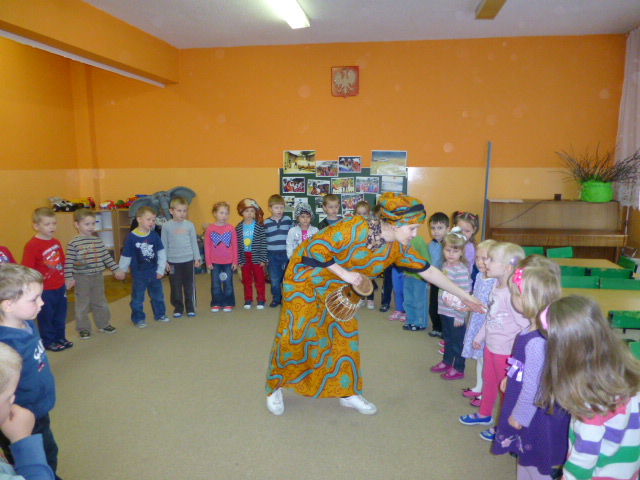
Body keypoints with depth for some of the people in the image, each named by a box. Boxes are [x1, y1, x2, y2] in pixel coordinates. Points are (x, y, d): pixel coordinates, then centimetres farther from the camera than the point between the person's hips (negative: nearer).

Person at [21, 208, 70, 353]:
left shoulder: (56, 243, 4)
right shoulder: (32, 246, -18)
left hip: (60, 287, 6)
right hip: (45, 290, -6)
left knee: (60, 315, 18)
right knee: (46, 316, 10)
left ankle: (60, 338, 35)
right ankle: (48, 341, 27)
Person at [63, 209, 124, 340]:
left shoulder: (98, 241, 3)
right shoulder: (73, 243, -11)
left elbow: (107, 257, 7)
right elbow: (69, 262, -12)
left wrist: (116, 270, 5)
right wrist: (69, 278, -15)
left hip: (98, 276, 4)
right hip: (81, 278, -4)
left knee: (100, 302, 15)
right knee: (82, 304, 7)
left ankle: (103, 324, 29)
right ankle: (83, 328, 19)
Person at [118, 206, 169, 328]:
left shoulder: (154, 235, -5)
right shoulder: (131, 237, -13)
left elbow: (161, 253, 0)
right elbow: (125, 256, -5)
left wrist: (161, 270, -1)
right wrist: (122, 271, 3)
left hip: (154, 273, 3)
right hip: (139, 274, -3)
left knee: (158, 295, 17)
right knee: (137, 298, 8)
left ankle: (160, 315, 33)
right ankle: (138, 319, 22)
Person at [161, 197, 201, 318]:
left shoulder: (189, 225, 0)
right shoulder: (166, 226, -2)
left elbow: (194, 242, 6)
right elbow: (164, 245, 2)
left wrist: (197, 258, 4)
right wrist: (164, 261, 1)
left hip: (188, 260, 1)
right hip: (173, 261, 0)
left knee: (189, 285, 8)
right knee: (175, 286, 7)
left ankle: (190, 307, 20)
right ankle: (178, 308, 21)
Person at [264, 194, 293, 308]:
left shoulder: (288, 220, 1)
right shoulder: (266, 223, 0)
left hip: (286, 255, 0)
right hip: (272, 255, 0)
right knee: (274, 279, 6)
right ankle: (276, 299, 22)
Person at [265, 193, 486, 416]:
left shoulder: (398, 247, -9)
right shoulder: (356, 229, -32)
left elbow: (429, 271, -2)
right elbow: (316, 249, -28)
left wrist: (464, 295, 1)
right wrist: (344, 273, -25)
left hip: (335, 287, 6)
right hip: (305, 275, -6)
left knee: (345, 333, 6)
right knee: (294, 335, -1)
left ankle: (347, 392, 24)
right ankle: (274, 388, 20)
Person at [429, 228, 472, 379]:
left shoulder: (461, 270, -21)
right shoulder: (445, 265, 4)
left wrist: (460, 315, -18)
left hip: (456, 314, -8)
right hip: (444, 311, 8)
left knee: (458, 341, 9)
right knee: (447, 338, 23)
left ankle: (458, 369, 24)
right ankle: (447, 362, 41)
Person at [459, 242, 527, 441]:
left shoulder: (512, 294, -29)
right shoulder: (496, 288, -2)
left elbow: (525, 325, -27)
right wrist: (479, 337, 20)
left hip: (506, 352, -8)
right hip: (491, 347, 8)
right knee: (488, 381, 26)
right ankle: (484, 414, 48)